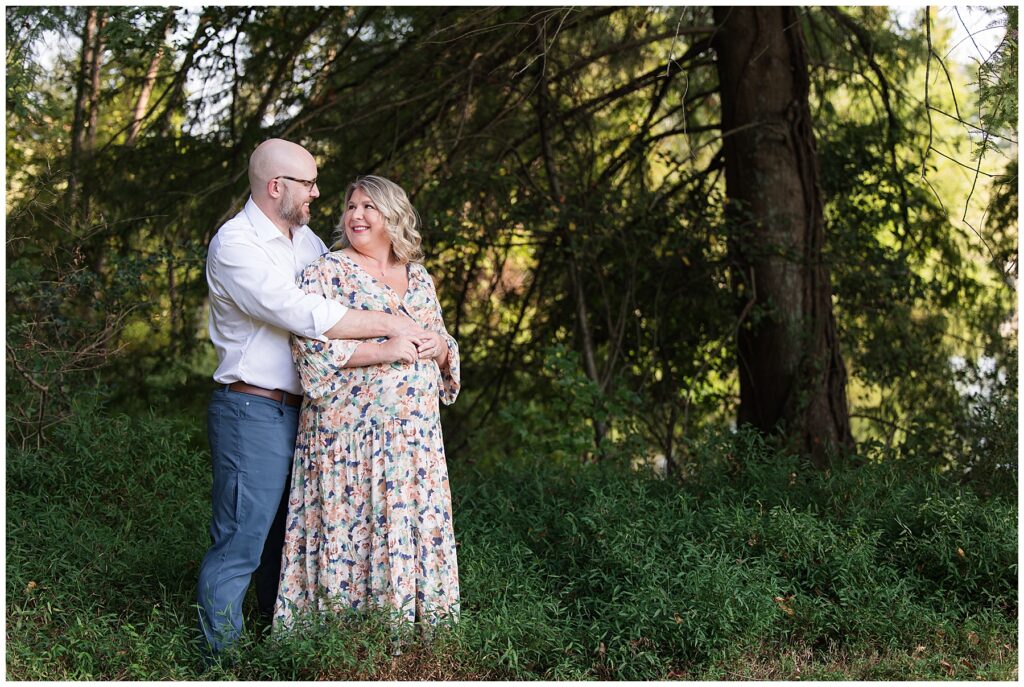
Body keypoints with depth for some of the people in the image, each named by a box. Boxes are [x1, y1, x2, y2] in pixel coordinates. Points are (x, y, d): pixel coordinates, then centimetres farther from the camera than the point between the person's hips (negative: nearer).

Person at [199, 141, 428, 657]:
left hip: (301, 410, 9)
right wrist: (388, 325, -18)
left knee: (287, 539, 17)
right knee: (240, 544, -5)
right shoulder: (235, 245, -14)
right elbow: (305, 315, -24)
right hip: (253, 414, -9)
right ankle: (220, 658, 4)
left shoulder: (305, 238, 13)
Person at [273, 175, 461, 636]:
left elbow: (444, 346, 21)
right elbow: (311, 347, -13)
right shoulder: (326, 273, -1)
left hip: (417, 433, 5)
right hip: (349, 431, -5)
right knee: (349, 532, -5)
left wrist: (441, 349, -3)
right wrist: (386, 351, -18)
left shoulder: (418, 277, 16)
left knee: (417, 531, 6)